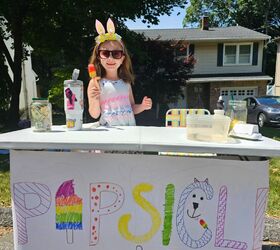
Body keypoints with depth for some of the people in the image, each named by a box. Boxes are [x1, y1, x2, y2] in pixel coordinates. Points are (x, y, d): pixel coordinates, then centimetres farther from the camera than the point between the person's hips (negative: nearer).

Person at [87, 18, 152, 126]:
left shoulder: (126, 82, 7)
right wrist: (94, 101, -21)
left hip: (129, 130, 3)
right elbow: (95, 115, -4)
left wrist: (142, 106, -2)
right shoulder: (96, 83, -4)